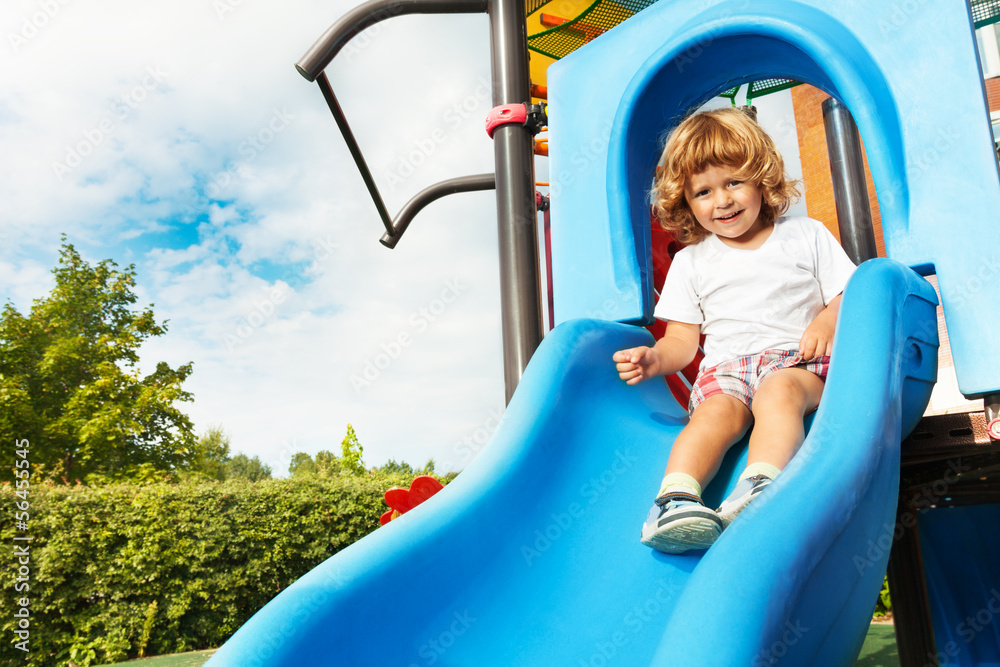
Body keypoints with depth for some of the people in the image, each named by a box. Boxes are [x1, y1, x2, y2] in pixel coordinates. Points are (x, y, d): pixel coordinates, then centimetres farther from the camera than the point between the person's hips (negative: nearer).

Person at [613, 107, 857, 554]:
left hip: (797, 359, 0)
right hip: (725, 368, 1)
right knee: (717, 410, -33)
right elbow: (683, 340, 15)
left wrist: (828, 321, -10)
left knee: (778, 390, -36)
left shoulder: (806, 236, 17)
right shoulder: (690, 262, 19)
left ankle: (760, 484, -56)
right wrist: (655, 358, -7)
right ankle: (674, 498, -53)